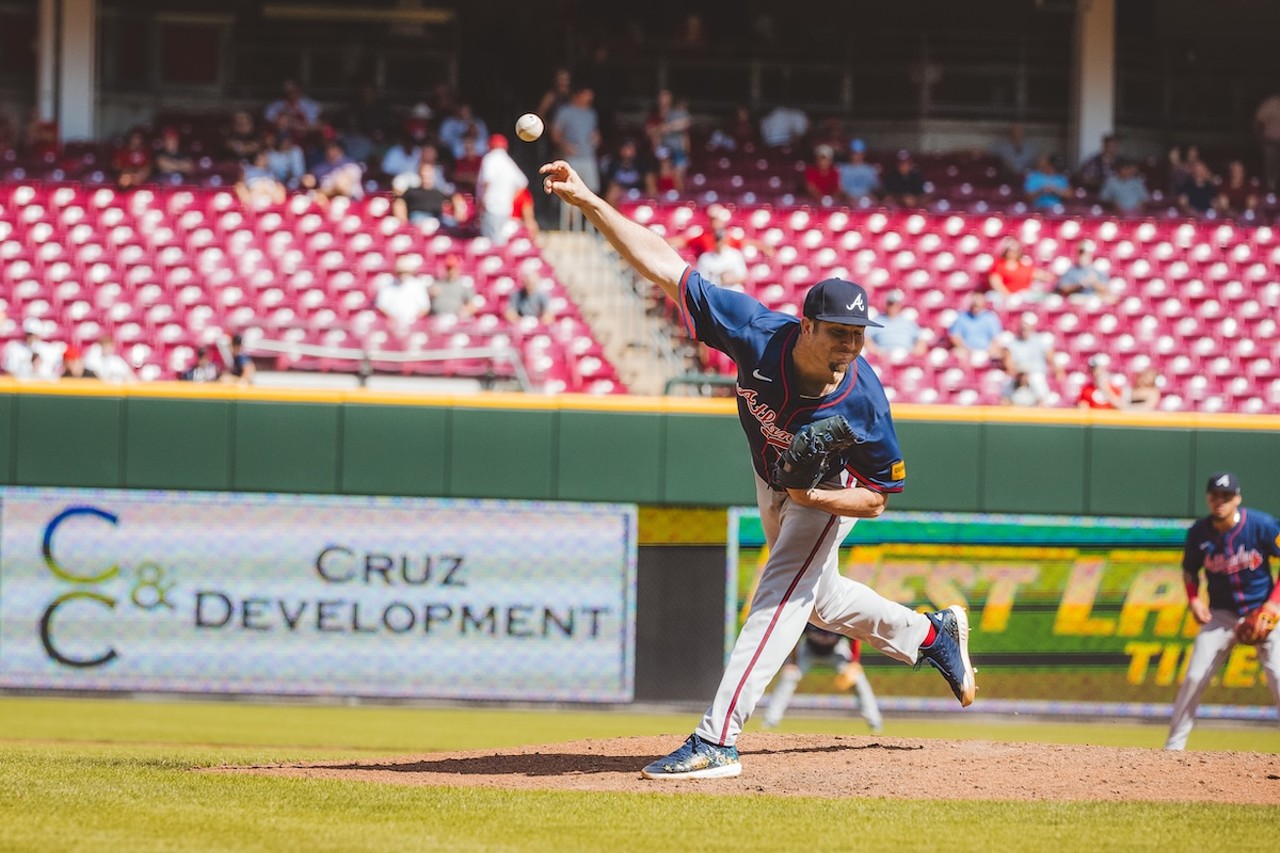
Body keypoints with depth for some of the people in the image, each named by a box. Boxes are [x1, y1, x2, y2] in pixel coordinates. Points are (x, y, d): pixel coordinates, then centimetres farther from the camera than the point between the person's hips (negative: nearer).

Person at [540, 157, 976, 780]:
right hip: (772, 476, 5)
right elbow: (662, 266, -37)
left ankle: (716, 741, -20)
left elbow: (875, 498, -24)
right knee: (819, 599, 22)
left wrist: (812, 497, -43)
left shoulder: (864, 401, -39)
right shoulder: (758, 332, -36)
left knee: (781, 595, -17)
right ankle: (930, 634, 46)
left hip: (831, 488, -5)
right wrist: (587, 201, -43)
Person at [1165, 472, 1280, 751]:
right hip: (1222, 614, 2)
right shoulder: (1199, 532, -8)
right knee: (1194, 678, -4)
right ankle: (1174, 746, 6)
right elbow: (1190, 569, 10)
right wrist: (1193, 598, -9)